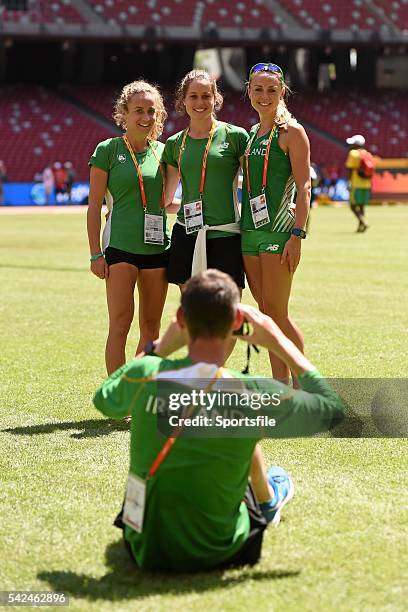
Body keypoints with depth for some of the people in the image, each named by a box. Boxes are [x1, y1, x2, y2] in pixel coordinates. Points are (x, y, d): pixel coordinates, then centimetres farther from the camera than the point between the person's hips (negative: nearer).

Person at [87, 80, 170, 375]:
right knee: (121, 323, -11)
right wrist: (96, 253, -7)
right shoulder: (108, 150, -1)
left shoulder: (162, 151, 11)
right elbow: (94, 205, -2)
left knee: (151, 327, 7)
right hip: (120, 245, -5)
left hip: (157, 247, 5)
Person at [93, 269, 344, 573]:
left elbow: (104, 400, 12)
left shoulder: (143, 376, -15)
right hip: (213, 556, -2)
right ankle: (267, 501, 52)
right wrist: (280, 342, 4)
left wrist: (162, 345, 13)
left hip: (143, 550, 2)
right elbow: (333, 408, 0)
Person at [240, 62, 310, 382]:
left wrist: (297, 234, -20)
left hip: (278, 228, -7)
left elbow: (304, 187, -11)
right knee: (266, 313, 7)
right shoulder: (252, 133, 16)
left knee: (276, 312, -8)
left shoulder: (291, 131, -5)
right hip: (250, 229, 7)